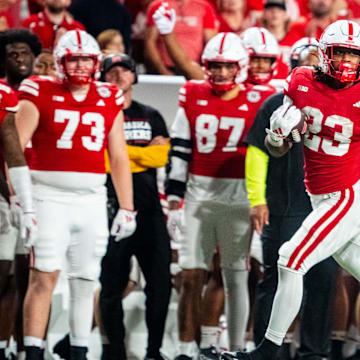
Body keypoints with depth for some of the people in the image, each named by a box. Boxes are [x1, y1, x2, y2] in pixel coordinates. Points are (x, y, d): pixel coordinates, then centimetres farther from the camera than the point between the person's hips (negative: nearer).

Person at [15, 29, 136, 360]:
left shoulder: (109, 101, 11)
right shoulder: (41, 94, -1)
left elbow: (119, 159, 15)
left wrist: (127, 208, 11)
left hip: (91, 200, 4)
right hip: (50, 197, -4)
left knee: (85, 280, 7)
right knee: (44, 277, -9)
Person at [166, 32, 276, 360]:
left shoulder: (259, 103, 1)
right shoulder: (193, 98, 6)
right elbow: (179, 153, 6)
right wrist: (173, 201, 2)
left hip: (239, 202, -1)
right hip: (199, 200, 1)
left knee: (237, 278, 4)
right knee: (191, 278, 0)